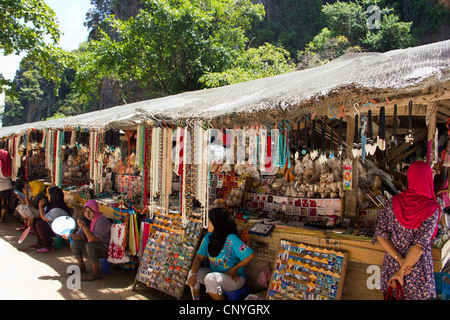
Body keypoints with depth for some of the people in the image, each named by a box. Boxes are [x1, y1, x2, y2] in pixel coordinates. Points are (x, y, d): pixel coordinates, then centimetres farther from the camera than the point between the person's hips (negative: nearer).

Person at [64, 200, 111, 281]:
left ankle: (96, 273, -23)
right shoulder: (87, 219, 5)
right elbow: (80, 235, 3)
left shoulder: (102, 221, -22)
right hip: (93, 247, 9)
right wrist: (70, 235, -17)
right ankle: (81, 266, 18)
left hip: (105, 249, -9)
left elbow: (94, 239, -33)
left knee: (90, 245, -35)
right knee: (74, 242, 3)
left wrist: (84, 226, -43)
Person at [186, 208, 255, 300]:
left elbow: (250, 255, -25)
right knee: (192, 272, -10)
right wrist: (193, 274, -19)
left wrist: (234, 269, -14)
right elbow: (199, 257, -2)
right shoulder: (208, 237, -2)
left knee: (210, 278, -31)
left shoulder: (231, 240, -23)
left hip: (234, 278, -7)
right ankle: (196, 298, 10)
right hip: (214, 273, 7)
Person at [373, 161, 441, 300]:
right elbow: (420, 245, -21)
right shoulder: (432, 209, -15)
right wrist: (401, 273, -16)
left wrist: (400, 259, -11)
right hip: (418, 272, -3)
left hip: (391, 264, 3)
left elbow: (380, 234, -9)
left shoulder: (393, 203, -6)